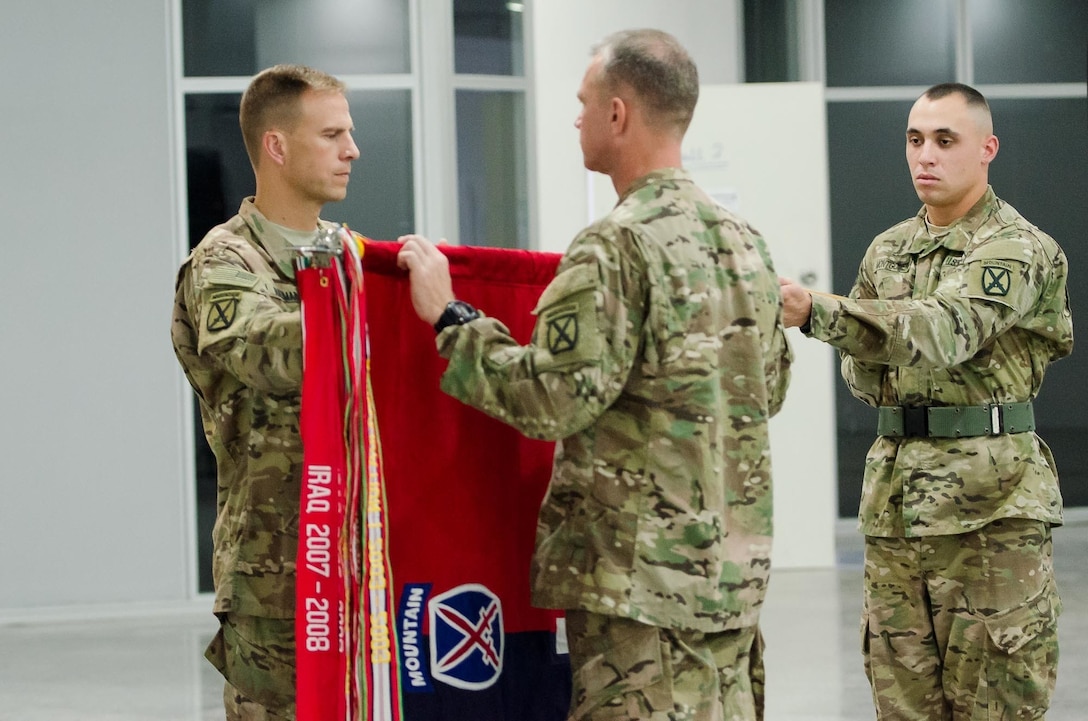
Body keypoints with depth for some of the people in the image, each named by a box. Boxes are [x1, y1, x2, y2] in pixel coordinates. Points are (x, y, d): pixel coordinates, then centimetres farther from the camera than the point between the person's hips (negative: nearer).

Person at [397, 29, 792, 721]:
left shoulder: (618, 247, -15)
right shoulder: (746, 240, 11)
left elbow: (551, 398, -19)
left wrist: (449, 319, -9)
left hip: (641, 566, -8)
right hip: (736, 558, 8)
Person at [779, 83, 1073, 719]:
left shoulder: (1017, 249, -7)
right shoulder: (888, 251, 15)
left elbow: (944, 328, -25)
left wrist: (819, 313, -34)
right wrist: (870, 355, -8)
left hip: (990, 501, -6)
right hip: (895, 497, 6)